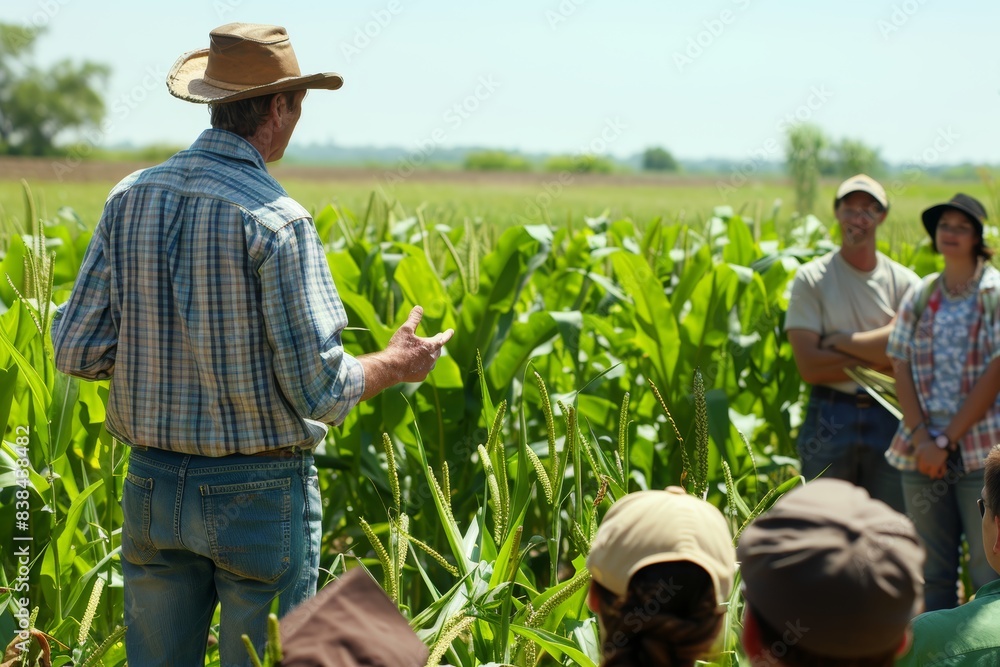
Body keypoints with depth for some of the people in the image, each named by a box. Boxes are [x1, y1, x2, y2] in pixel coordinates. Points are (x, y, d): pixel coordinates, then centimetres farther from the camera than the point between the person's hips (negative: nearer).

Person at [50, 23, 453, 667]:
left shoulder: (132, 197, 0)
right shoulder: (274, 219, -17)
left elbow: (76, 352, 3)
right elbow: (320, 391, -17)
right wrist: (395, 364, 2)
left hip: (152, 486, 5)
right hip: (259, 493, -5)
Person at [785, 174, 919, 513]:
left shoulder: (904, 282, 4)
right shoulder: (812, 278, -1)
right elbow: (809, 366, -9)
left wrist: (840, 341, -9)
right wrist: (877, 360, -8)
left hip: (889, 418, 1)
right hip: (829, 419, -1)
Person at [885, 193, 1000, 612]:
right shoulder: (920, 297, 11)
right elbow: (901, 369, 5)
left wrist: (946, 440, -12)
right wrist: (922, 438, -8)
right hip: (922, 450, 4)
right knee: (931, 570, 7)